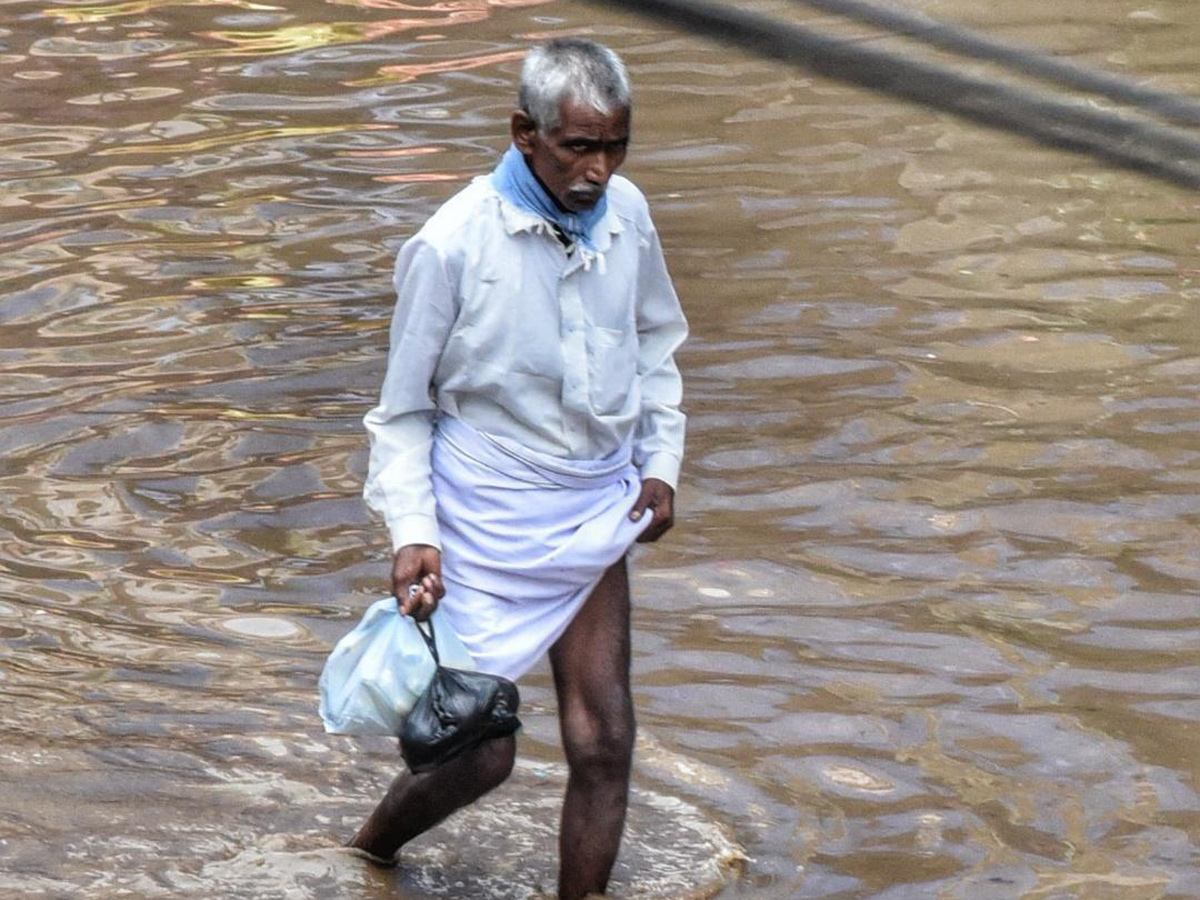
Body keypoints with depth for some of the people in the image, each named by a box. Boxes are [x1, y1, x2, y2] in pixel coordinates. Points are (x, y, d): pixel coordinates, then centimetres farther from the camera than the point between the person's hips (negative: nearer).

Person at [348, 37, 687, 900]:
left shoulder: (626, 215, -4)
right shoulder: (453, 244, -18)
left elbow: (656, 342, 16)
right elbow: (404, 407, -8)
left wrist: (661, 461, 8)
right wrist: (411, 530, -17)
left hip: (594, 510, 5)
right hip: (488, 517, -5)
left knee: (604, 742, 1)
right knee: (481, 751, 2)